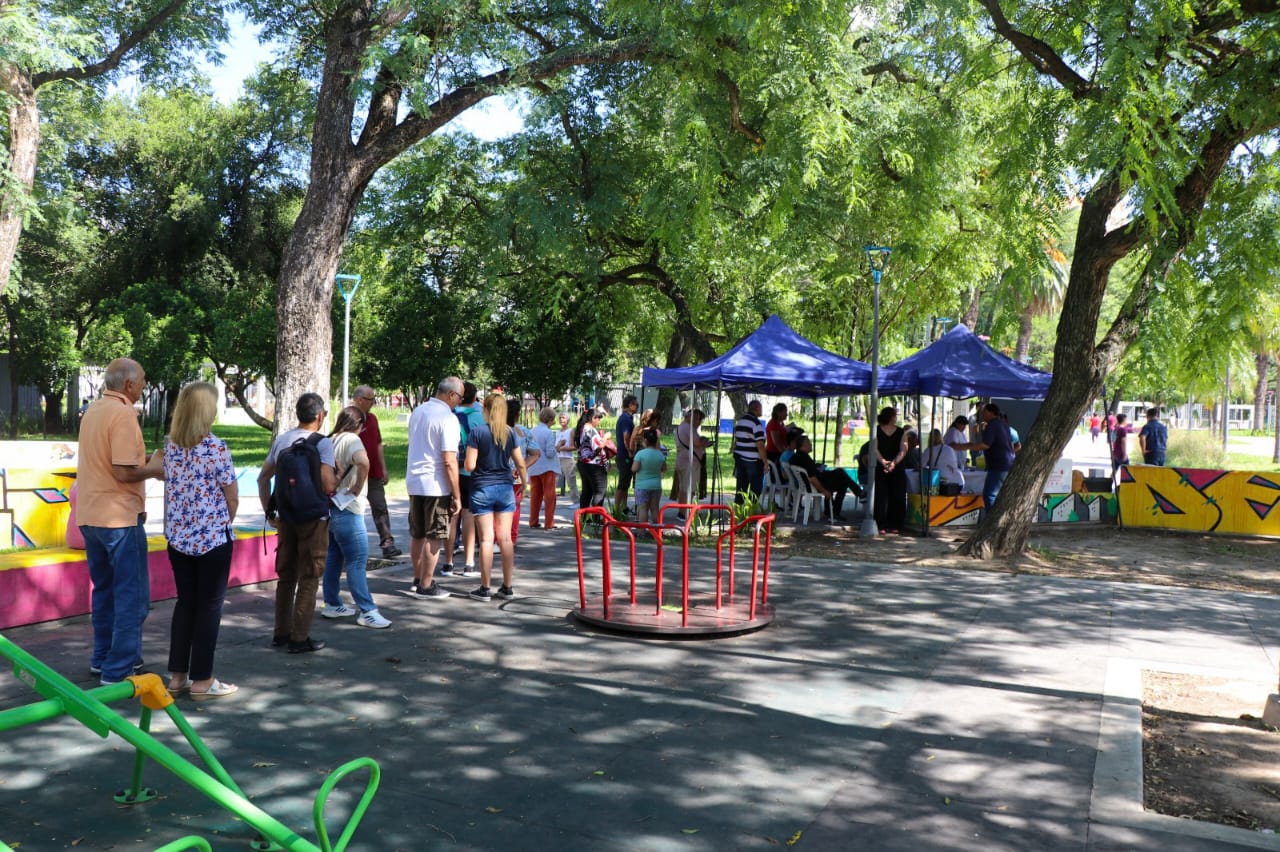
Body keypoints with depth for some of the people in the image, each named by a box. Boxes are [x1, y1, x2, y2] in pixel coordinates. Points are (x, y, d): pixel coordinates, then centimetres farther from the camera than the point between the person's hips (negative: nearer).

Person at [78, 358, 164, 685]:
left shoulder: (92, 410, 12)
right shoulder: (123, 414, -17)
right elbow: (123, 472, -23)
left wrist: (144, 462, 14)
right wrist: (155, 468, -6)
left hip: (89, 515, 9)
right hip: (119, 517, -9)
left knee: (105, 590, 19)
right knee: (132, 596, -2)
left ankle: (103, 658, 28)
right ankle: (119, 671, -1)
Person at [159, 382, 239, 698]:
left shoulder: (170, 445, 3)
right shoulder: (214, 448, -15)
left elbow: (171, 486, 11)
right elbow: (232, 497, -10)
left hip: (178, 537, 6)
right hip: (212, 538, -6)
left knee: (185, 602, 14)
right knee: (209, 606, 3)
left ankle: (177, 675, 20)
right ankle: (202, 681, 8)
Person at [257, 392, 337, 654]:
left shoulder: (281, 440, 6)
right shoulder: (323, 443, -14)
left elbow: (263, 478, 10)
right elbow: (328, 485, -23)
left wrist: (269, 512, 14)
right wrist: (337, 480, -1)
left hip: (285, 517, 6)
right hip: (313, 518, -6)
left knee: (286, 575, 17)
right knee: (308, 578, 4)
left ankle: (281, 633, 26)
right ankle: (300, 638, 7)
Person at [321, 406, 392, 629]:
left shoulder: (329, 440, 13)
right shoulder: (351, 440, -13)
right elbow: (363, 462, -32)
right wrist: (357, 487, -19)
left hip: (329, 507, 9)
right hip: (346, 510, -9)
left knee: (333, 558, 16)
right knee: (357, 561, -8)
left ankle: (332, 604, 24)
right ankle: (367, 611, -7)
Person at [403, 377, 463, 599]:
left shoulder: (417, 412, 11)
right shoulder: (448, 418, -15)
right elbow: (449, 461, -19)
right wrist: (457, 496, -14)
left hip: (413, 481, 8)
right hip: (436, 485, -8)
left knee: (416, 534, 16)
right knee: (434, 537, 2)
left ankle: (418, 580, 27)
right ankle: (426, 587, 7)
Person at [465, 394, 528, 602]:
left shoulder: (477, 432, -9)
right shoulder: (510, 433, 2)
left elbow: (470, 465, -12)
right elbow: (520, 464, 5)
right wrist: (525, 480, 23)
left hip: (482, 489, -3)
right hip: (505, 488, 3)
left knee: (486, 539, 0)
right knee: (505, 539, 6)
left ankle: (485, 589, 4)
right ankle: (507, 588, 11)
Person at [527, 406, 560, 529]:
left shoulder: (532, 431, 2)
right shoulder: (549, 433, -15)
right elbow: (550, 453, -17)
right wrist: (557, 447, 0)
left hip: (533, 468, 6)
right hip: (547, 468, -6)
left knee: (535, 496, 13)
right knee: (549, 496, 2)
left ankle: (533, 522, 18)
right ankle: (548, 523, 1)